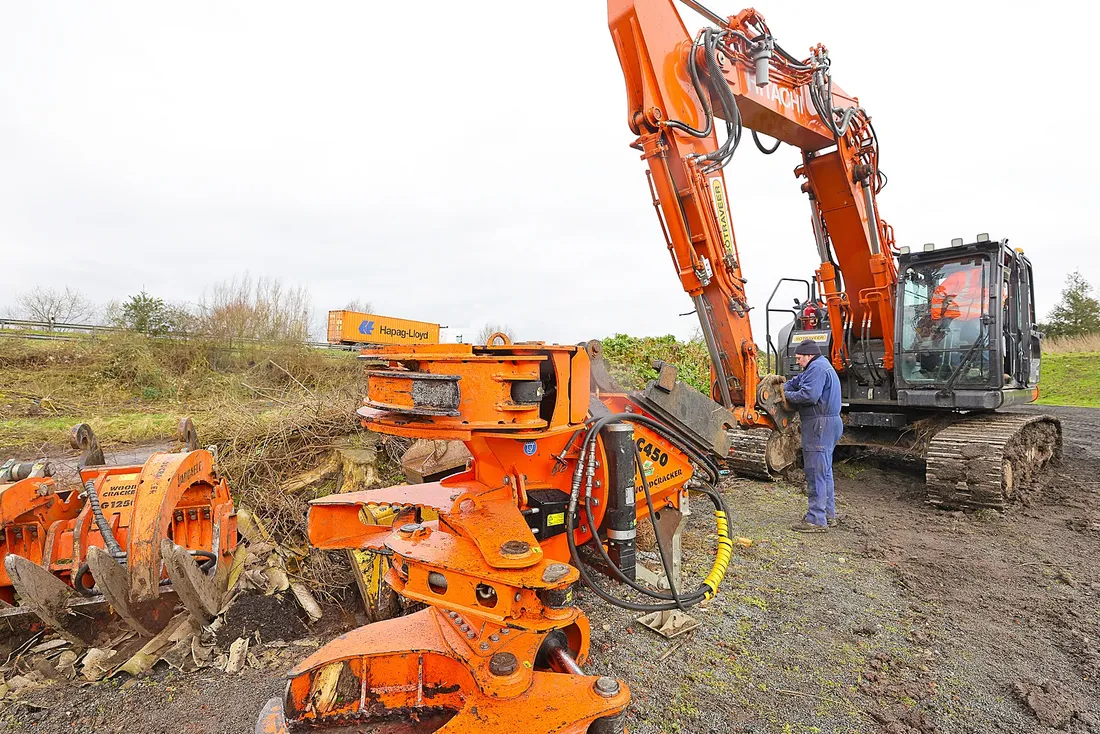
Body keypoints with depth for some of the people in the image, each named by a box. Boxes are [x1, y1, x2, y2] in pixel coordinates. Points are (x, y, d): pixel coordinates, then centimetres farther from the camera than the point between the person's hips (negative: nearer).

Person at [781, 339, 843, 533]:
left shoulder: (817, 368, -14)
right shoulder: (820, 367, 22)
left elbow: (809, 395, -24)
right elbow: (795, 382, 22)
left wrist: (786, 395, -10)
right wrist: (782, 387, 3)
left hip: (820, 426, -11)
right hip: (824, 425, 11)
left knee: (816, 471, -8)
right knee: (824, 471, 17)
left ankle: (816, 519, -5)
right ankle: (828, 514, 26)